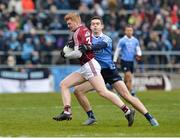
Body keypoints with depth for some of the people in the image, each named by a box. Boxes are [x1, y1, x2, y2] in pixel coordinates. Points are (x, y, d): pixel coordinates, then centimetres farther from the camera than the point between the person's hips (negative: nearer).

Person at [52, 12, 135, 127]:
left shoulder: (78, 32, -10)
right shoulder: (86, 30, 18)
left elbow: (78, 53, -17)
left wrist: (66, 55, 0)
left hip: (90, 65, -11)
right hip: (84, 68, 11)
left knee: (103, 92, -17)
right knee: (64, 84, 8)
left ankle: (127, 111, -17)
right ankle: (67, 112, -3)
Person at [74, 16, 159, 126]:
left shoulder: (107, 39, -6)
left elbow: (99, 45, -27)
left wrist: (88, 47, -49)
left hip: (110, 71, -4)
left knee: (127, 96, -13)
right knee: (78, 90, -9)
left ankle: (150, 118, -10)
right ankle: (91, 117, 3)